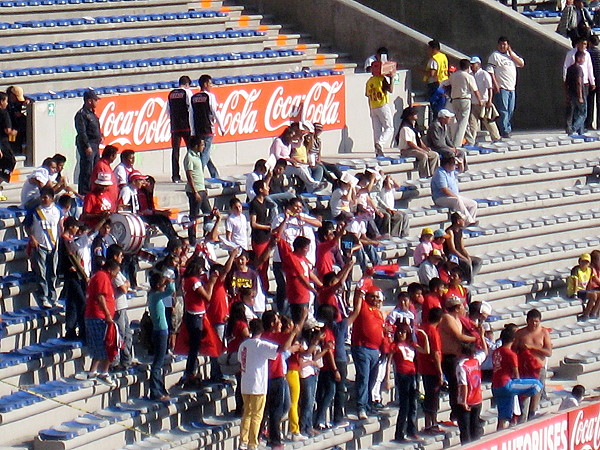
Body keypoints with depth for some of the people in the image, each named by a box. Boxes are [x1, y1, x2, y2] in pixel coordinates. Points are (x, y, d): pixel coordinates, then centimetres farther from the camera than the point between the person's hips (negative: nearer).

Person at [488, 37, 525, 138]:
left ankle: (507, 128, 20)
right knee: (503, 110, -10)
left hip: (511, 88, 6)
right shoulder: (495, 55, -1)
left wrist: (511, 54, 2)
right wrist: (495, 84, -18)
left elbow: (522, 64, 8)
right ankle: (504, 131, -10)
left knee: (510, 110, 10)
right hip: (501, 88, -6)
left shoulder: (512, 54, 18)